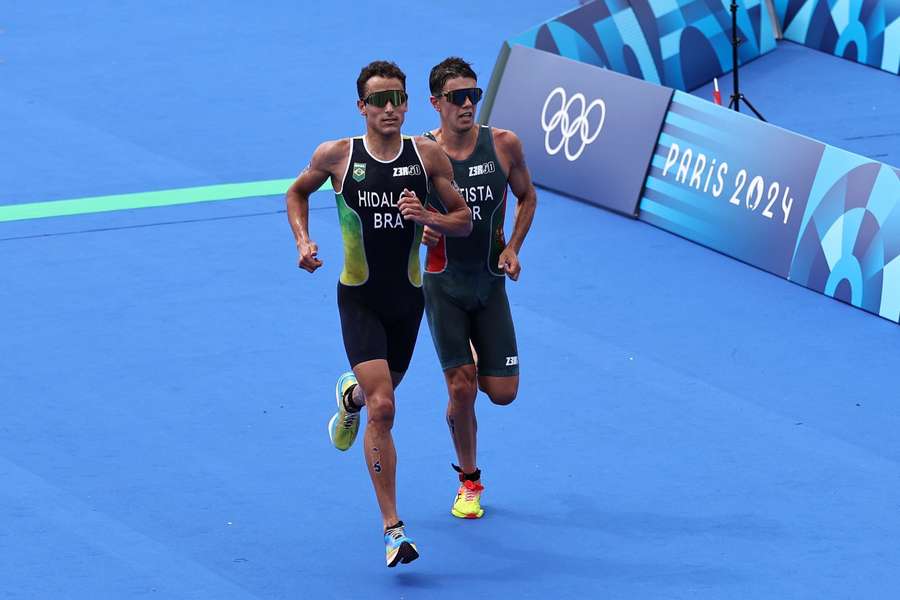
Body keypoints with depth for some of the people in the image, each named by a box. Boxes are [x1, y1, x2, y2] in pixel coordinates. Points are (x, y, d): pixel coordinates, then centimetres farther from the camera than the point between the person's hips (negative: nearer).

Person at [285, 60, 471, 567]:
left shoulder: (428, 155, -6)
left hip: (408, 297, 3)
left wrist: (428, 218, -20)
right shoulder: (337, 156, -8)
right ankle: (394, 530, -13)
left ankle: (351, 395, 63)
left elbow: (465, 221, 0)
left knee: (381, 394, 23)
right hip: (360, 299, -3)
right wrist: (304, 242, -3)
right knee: (382, 408, -16)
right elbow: (298, 192, 12)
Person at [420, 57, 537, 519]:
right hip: (442, 284, -2)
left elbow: (526, 196, 10)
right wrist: (419, 230, -22)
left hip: (490, 281, 2)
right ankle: (468, 481, 14)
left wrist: (513, 248, -3)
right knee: (461, 388, -8)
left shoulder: (504, 145, -6)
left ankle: (474, 367, 39)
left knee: (502, 392, 1)